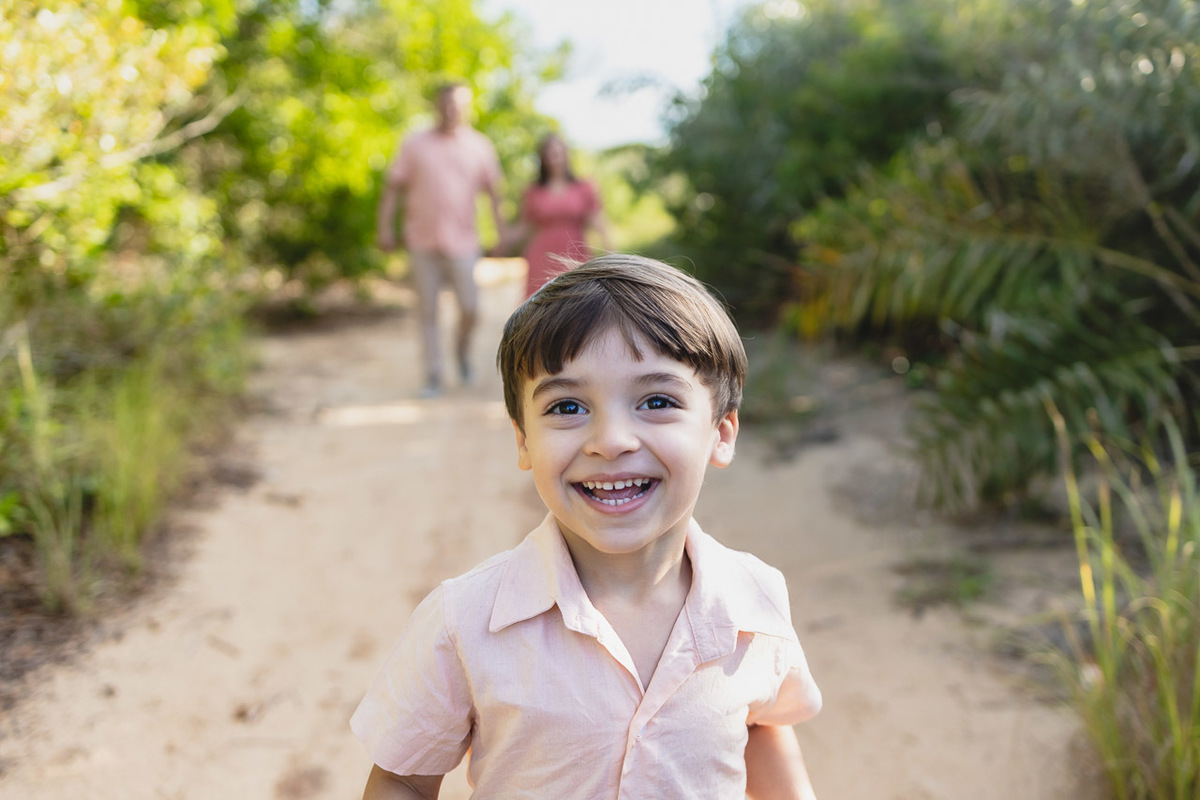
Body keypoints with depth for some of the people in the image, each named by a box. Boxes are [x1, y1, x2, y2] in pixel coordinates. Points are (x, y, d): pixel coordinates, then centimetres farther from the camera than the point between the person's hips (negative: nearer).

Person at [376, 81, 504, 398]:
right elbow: (393, 187, 3)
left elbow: (494, 192, 7)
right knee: (428, 313, 4)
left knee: (469, 308, -3)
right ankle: (433, 375, 12)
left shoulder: (480, 146, 5)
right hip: (423, 241, 0)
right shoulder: (415, 144, 3)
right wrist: (385, 226, -4)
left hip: (462, 242, 0)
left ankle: (463, 348, 28)